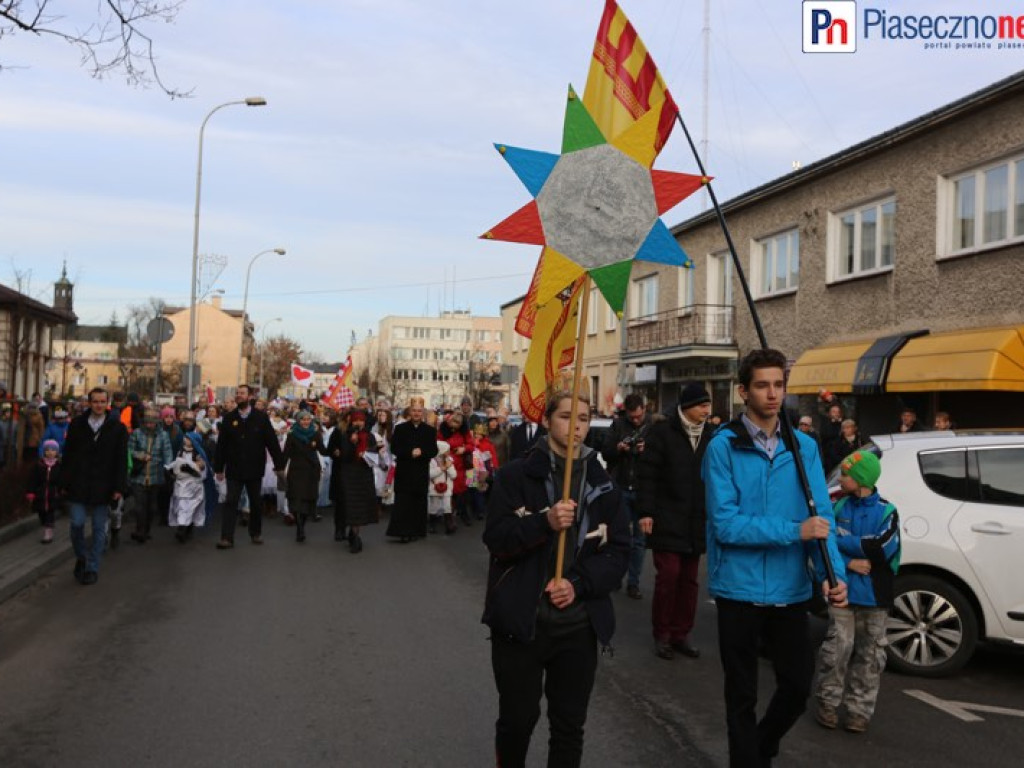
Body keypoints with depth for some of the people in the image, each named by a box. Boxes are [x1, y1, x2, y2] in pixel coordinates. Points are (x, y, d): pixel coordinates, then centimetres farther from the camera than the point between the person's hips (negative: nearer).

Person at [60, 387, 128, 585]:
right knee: (77, 523, -2)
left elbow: (121, 460, 0)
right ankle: (81, 557, 24)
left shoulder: (117, 428, 0)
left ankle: (92, 568, 14)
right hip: (78, 485, 1)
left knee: (99, 528, 4)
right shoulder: (77, 424, 4)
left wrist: (119, 487, -6)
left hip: (103, 486, -1)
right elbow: (68, 455, 7)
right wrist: (65, 483, 3)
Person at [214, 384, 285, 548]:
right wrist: (218, 468, 3)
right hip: (234, 470, 0)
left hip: (254, 469, 0)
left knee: (256, 503, 11)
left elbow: (272, 442, -3)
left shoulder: (261, 417, -2)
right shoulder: (229, 419, 2)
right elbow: (221, 445, 4)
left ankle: (256, 533, 28)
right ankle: (227, 538, -3)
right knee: (231, 502, -4)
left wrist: (279, 464, -6)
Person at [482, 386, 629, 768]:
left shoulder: (603, 484, 4)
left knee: (569, 724, 12)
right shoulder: (515, 475, -4)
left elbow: (618, 552, 1)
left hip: (579, 623, 2)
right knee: (517, 719, 10)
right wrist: (544, 523, -26)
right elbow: (496, 539, -10)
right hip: (521, 621, -2)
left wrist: (578, 584, -14)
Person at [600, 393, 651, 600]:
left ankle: (633, 583, 14)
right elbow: (605, 451, 6)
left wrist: (647, 450, -23)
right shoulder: (618, 424, 4)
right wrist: (618, 448, -15)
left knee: (638, 539, 6)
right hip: (620, 489, 1)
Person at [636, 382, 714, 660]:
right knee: (668, 575, -5)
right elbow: (647, 473, -7)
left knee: (689, 579, 9)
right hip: (666, 519, -4)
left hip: (696, 522, 5)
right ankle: (662, 635, 10)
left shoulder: (710, 434, 6)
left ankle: (681, 634, 21)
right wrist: (645, 511, -12)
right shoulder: (663, 431, -6)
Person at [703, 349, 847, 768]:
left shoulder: (804, 446, 1)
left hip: (790, 589, 4)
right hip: (740, 587, -3)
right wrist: (794, 531, -23)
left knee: (798, 685, 16)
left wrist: (833, 573, -18)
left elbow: (822, 516, -3)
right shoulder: (723, 446, -11)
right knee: (742, 694, 12)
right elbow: (725, 524, -18)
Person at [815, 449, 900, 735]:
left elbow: (883, 549, -16)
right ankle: (828, 703, 11)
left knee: (869, 656, 6)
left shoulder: (886, 511, -3)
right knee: (837, 647, -5)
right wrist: (849, 563, -17)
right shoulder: (840, 507, 4)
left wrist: (842, 540, -10)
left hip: (874, 595, -1)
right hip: (842, 591, 1)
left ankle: (859, 709, 17)